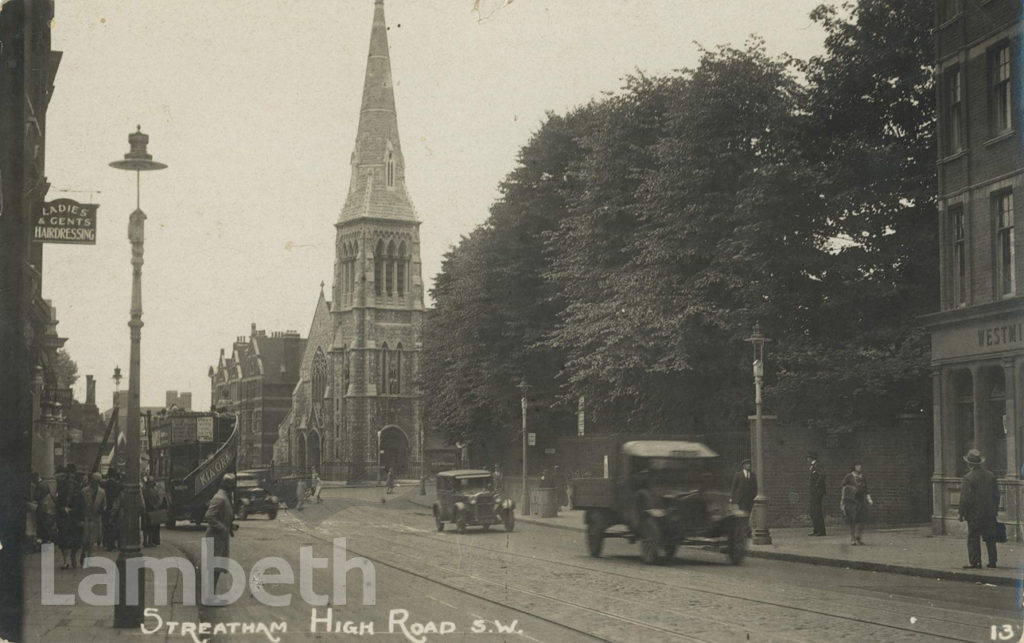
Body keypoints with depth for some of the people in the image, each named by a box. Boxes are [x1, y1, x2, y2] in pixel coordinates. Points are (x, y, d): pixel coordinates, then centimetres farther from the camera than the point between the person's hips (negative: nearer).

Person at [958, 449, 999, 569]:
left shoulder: (968, 478, -15)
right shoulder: (991, 476, 5)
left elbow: (965, 498, -15)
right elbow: (996, 495, 12)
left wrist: (962, 513, -6)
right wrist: (995, 510, 21)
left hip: (974, 514, -6)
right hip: (990, 513, 6)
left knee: (973, 538, 1)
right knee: (990, 538, 11)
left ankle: (975, 562, 1)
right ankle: (992, 561, 14)